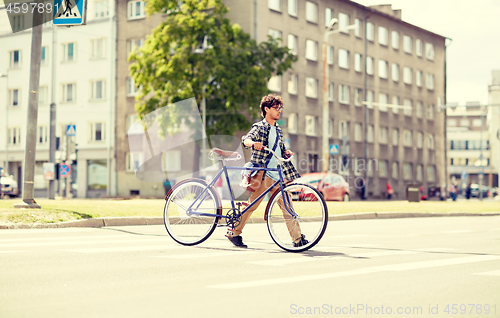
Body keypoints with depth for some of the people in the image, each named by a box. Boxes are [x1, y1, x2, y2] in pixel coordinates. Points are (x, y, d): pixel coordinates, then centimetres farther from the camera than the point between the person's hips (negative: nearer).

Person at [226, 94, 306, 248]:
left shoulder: (278, 130, 19)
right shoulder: (259, 127, -1)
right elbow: (246, 138, -19)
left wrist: (287, 153, 3)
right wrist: (252, 143, -42)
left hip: (278, 175, 6)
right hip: (263, 174, -6)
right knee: (252, 204, -3)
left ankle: (298, 238, 0)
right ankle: (234, 232, 12)